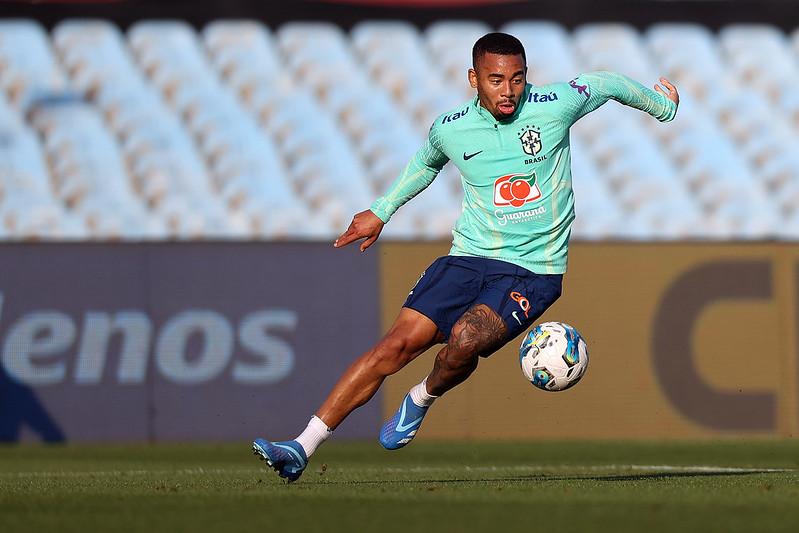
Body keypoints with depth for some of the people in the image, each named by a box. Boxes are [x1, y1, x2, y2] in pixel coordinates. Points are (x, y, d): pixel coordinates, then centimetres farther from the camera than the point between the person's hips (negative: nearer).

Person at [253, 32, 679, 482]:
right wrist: (381, 212, 30)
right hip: (469, 258, 2)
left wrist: (660, 105, 30)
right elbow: (425, 163, 25)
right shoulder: (450, 129, 0)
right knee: (397, 345, -14)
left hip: (532, 272, -2)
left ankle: (422, 400, 6)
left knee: (465, 339, -30)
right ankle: (302, 449, -13)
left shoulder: (556, 105, -8)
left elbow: (605, 83, 13)